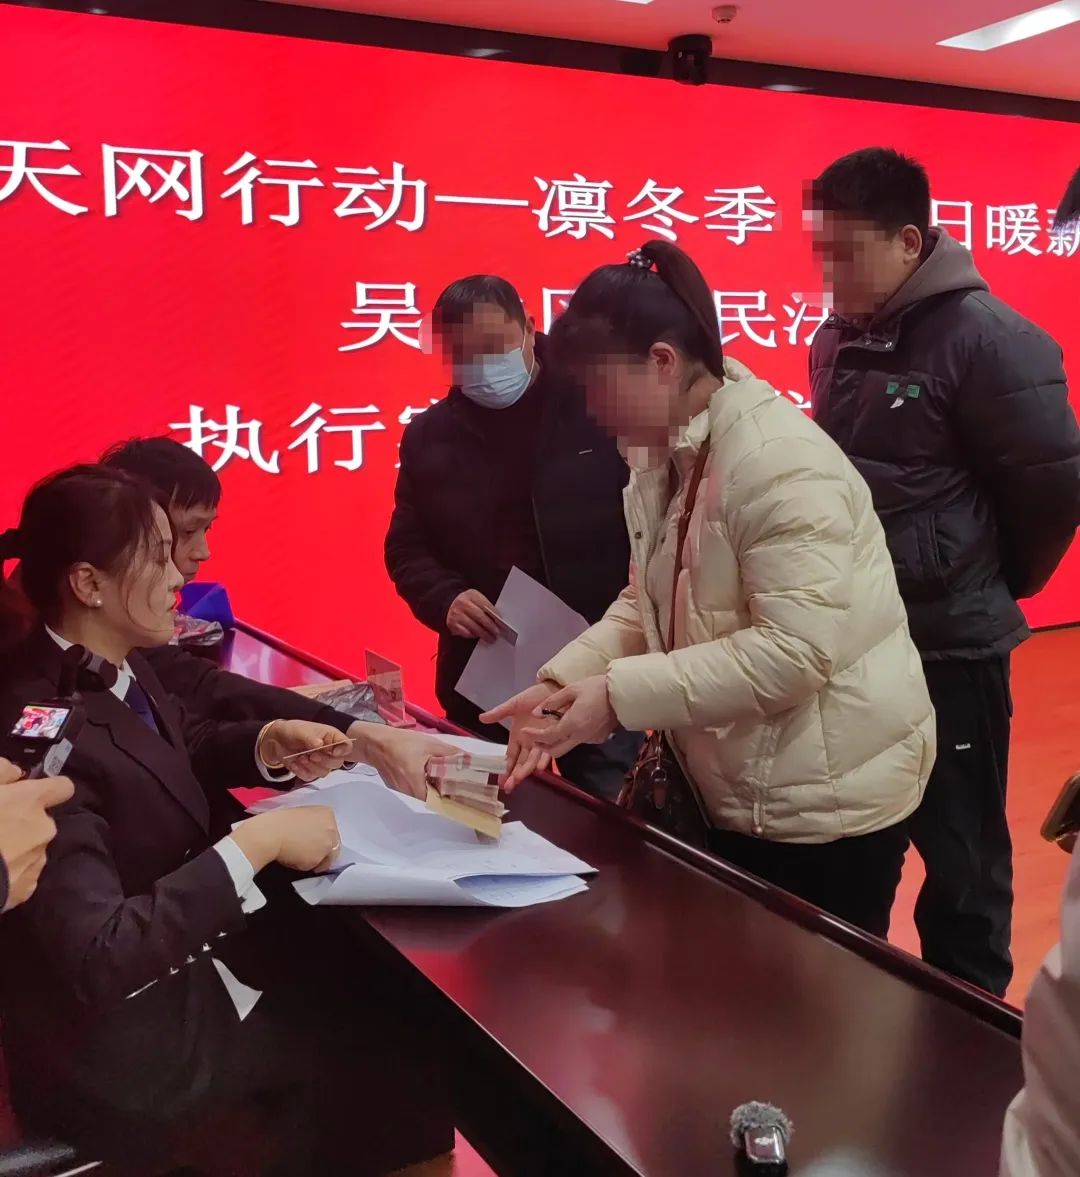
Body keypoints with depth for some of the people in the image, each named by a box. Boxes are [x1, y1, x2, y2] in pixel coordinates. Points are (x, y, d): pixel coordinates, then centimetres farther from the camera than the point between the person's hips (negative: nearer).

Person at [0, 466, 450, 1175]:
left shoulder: (117, 668, -5)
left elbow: (188, 752, 16)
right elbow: (95, 960, -35)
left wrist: (271, 744, -4)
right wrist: (256, 843, -32)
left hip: (183, 945, 8)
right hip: (113, 1028, -8)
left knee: (365, 983, 8)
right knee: (368, 1048, 1)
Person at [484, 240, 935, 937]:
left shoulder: (779, 462, -24)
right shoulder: (664, 456, 5)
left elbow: (794, 651, -30)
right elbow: (649, 602, 7)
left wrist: (620, 694, -28)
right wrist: (565, 682, -9)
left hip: (829, 795, -8)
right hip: (739, 789, 9)